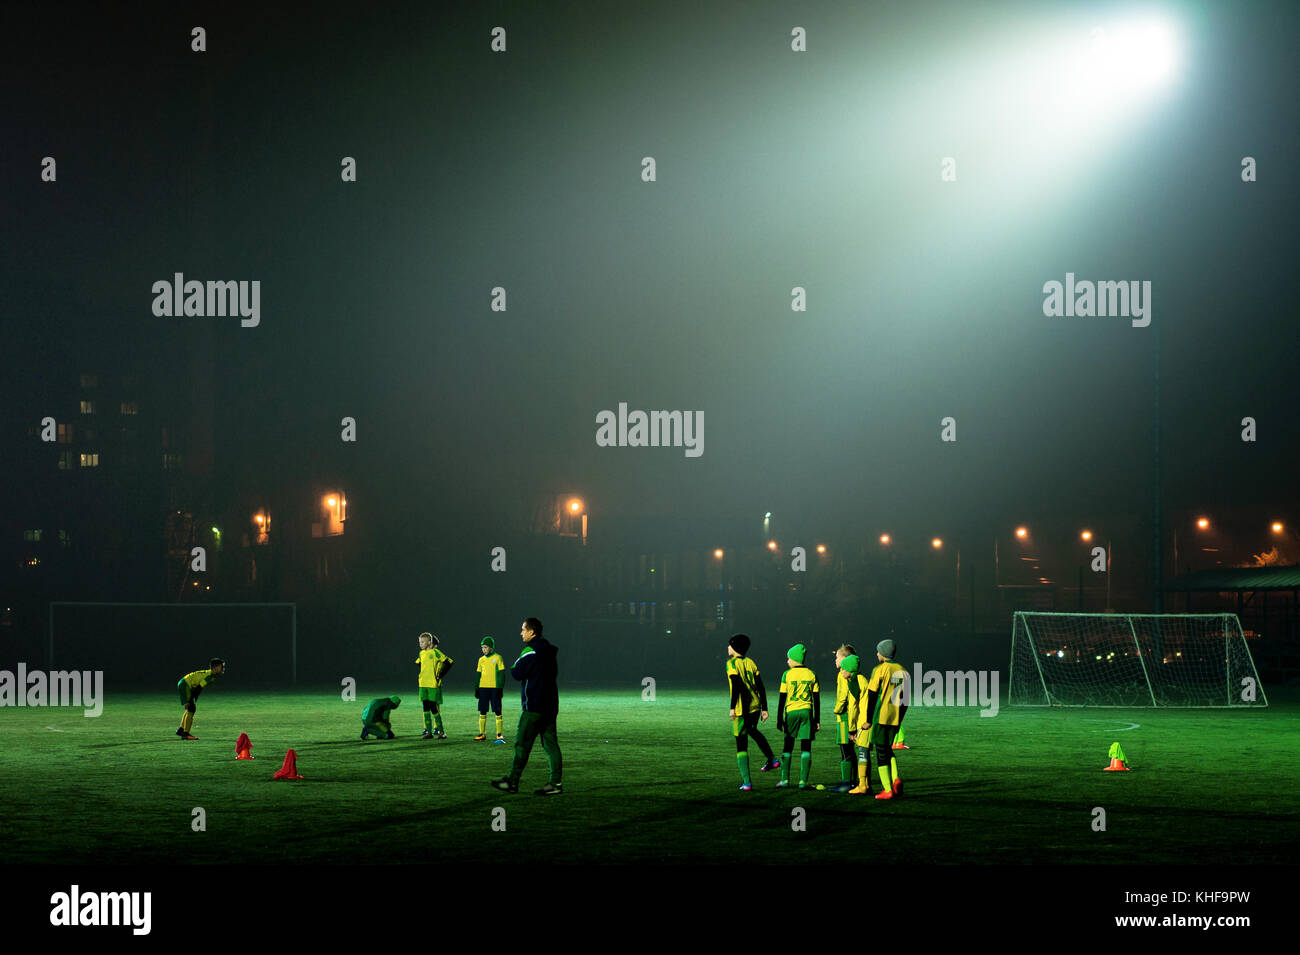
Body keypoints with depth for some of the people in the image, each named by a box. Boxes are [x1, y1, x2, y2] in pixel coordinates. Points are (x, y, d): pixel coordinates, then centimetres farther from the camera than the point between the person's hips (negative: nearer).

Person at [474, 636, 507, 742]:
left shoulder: (498, 658, -1)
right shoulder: (481, 660, 12)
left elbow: (501, 674, -3)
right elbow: (478, 675, 16)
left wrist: (500, 688, -9)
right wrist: (476, 688, 10)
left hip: (494, 688, -4)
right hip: (483, 688, 4)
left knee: (497, 712, -2)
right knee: (482, 712, 5)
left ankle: (499, 734, 0)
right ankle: (482, 733, 11)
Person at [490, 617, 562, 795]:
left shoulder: (531, 651, -13)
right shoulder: (548, 650, 14)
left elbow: (517, 673, -16)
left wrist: (513, 668, 7)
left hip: (533, 706, -9)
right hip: (550, 705, 9)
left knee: (522, 743, -3)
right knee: (550, 743, 6)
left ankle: (512, 782, 0)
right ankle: (555, 783, 3)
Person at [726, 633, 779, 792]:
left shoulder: (732, 663, -6)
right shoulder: (750, 663, 12)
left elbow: (736, 686, -18)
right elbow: (760, 687, 9)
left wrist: (732, 707, -20)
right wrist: (764, 708, 13)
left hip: (741, 708, -6)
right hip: (755, 706, 6)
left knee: (741, 745, -1)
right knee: (753, 731, 36)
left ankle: (746, 783, -5)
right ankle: (771, 760, 42)